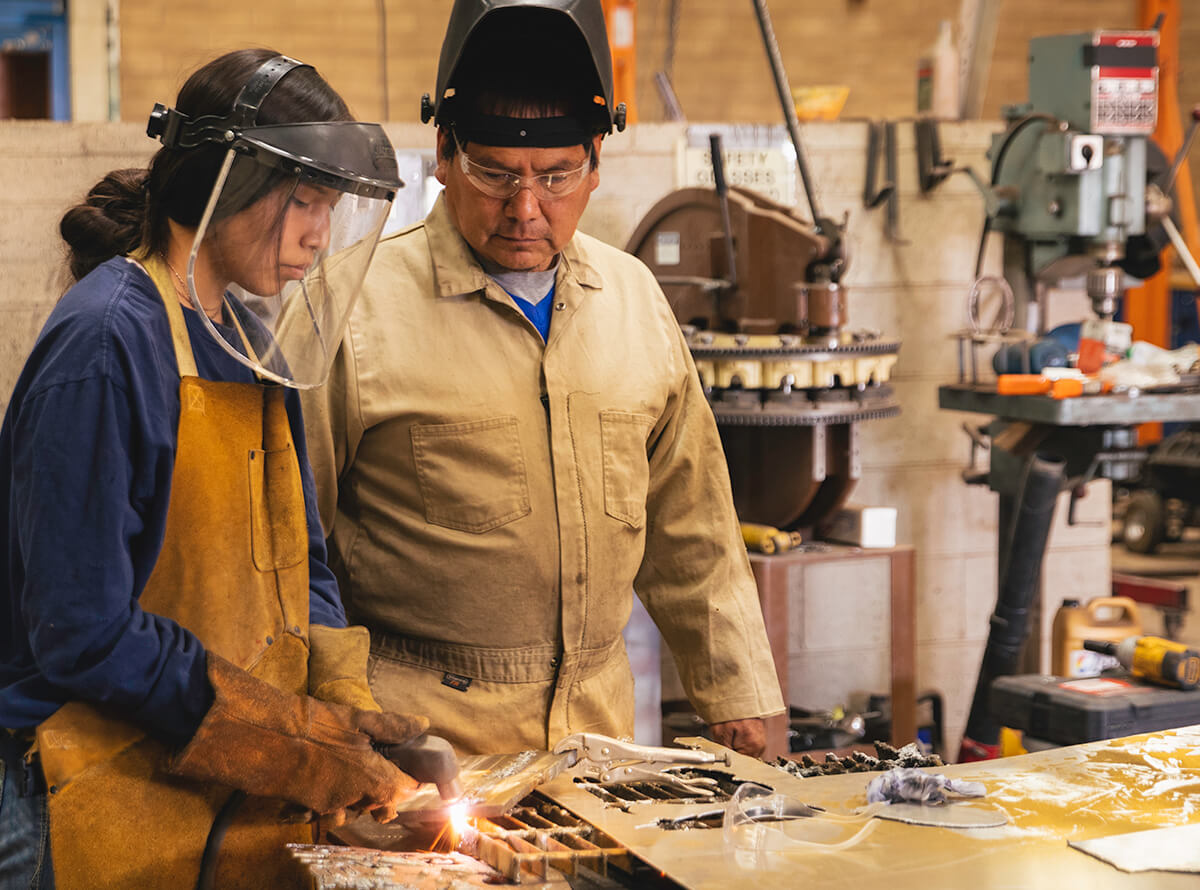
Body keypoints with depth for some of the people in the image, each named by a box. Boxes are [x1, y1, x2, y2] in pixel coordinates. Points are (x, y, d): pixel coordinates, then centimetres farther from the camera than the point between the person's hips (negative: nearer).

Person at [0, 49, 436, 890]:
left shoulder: (252, 345, 9)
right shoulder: (106, 345, -17)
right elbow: (82, 631, -20)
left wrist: (343, 703, -6)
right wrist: (300, 742, -19)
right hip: (113, 812, -7)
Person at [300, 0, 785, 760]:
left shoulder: (636, 298, 9)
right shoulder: (356, 308, -7)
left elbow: (687, 520, 16)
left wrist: (736, 694, 17)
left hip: (600, 719, 4)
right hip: (422, 723, -4)